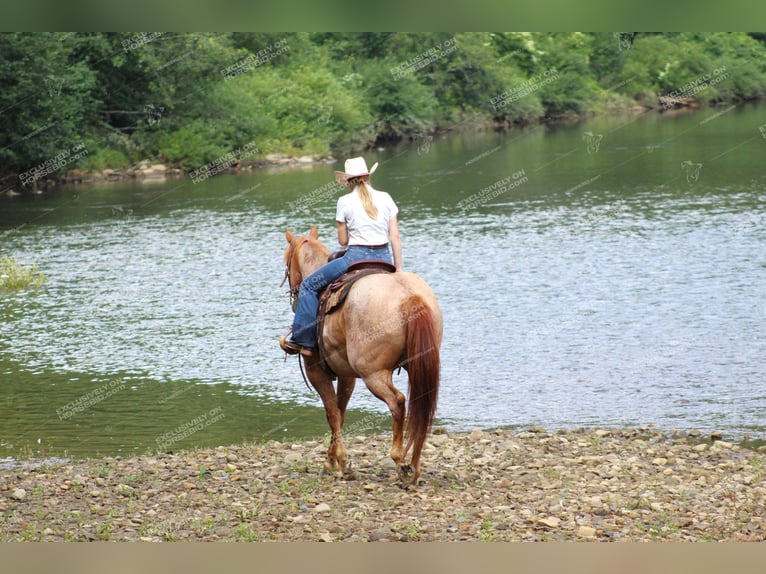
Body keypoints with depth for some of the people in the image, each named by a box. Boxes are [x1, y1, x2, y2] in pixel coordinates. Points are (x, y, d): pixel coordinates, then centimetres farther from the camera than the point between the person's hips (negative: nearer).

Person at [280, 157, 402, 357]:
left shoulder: (345, 202, -3)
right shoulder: (385, 198, 4)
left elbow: (343, 241, 2)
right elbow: (395, 238, 3)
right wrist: (398, 269, 9)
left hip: (356, 257, -4)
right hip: (384, 259, 4)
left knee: (309, 285, 11)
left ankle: (302, 340, 8)